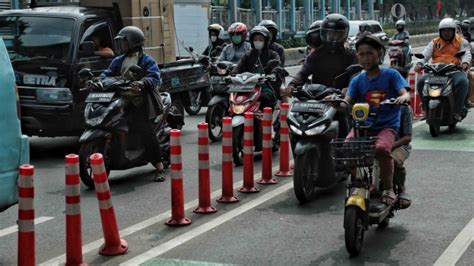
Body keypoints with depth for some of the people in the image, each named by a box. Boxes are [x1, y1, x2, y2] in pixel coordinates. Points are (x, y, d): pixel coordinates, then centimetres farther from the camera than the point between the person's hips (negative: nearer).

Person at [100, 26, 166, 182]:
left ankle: (160, 168, -13)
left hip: (140, 102, -7)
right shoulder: (118, 61, 20)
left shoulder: (146, 61, 0)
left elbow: (154, 78, -15)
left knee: (146, 132, -17)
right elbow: (108, 73, 12)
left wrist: (141, 83, -35)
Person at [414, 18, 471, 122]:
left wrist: (465, 63, -24)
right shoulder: (435, 42, 20)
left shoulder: (461, 42, 15)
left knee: (462, 82, -36)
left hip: (455, 70, -3)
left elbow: (466, 53, 0)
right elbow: (425, 54, 7)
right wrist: (419, 63, -15)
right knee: (421, 82, -21)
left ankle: (457, 110, -27)